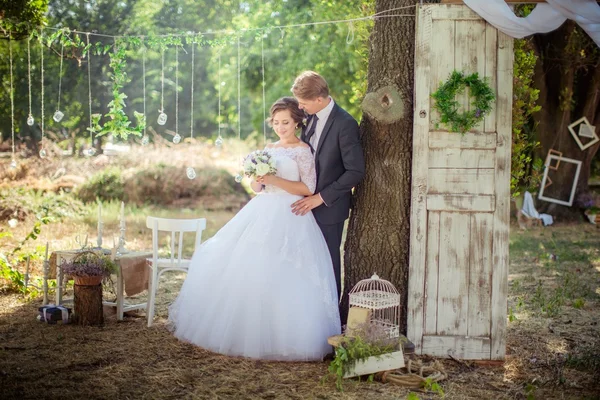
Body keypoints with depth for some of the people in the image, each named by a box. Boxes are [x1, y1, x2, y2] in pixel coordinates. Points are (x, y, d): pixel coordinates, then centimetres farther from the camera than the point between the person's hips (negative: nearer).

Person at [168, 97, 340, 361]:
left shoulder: (303, 151, 0)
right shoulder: (268, 150, 18)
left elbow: (308, 188, -9)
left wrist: (275, 180, -15)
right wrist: (257, 178, -3)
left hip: (289, 220, -6)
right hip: (261, 215, 6)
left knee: (280, 277, -14)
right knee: (244, 268, 0)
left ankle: (280, 337, -3)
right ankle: (243, 329, 9)